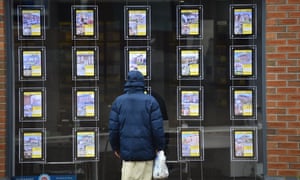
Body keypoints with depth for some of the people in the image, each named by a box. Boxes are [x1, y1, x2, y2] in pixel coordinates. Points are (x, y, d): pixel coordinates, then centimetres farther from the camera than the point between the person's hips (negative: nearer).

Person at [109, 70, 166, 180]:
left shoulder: (118, 101, 3)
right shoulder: (150, 101, -2)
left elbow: (113, 128, 0)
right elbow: (158, 128, -8)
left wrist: (115, 147, 14)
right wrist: (160, 147, 4)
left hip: (127, 151, 1)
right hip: (146, 151, -1)